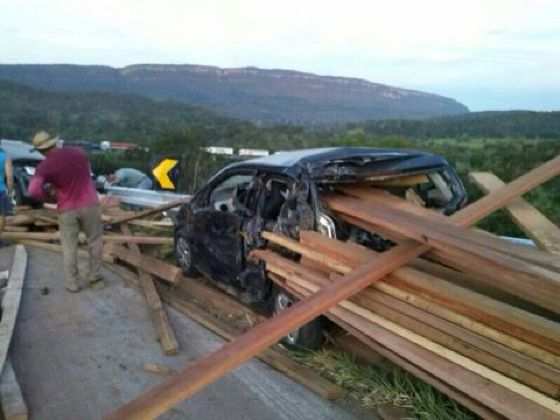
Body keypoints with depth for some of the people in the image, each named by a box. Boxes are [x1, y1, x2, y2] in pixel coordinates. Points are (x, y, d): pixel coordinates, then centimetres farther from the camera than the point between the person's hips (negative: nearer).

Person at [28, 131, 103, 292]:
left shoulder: (44, 166, -10)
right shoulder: (78, 152, 2)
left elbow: (34, 190, -24)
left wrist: (50, 197, -4)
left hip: (67, 209, -2)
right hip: (89, 204, 2)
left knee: (69, 247, 10)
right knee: (95, 240, 15)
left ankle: (72, 282, 15)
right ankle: (94, 276, 21)